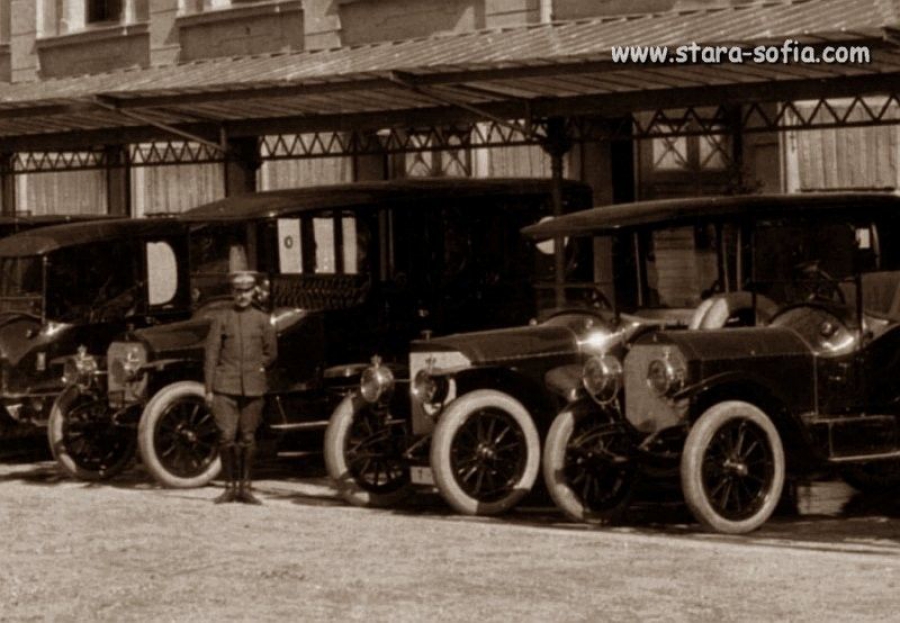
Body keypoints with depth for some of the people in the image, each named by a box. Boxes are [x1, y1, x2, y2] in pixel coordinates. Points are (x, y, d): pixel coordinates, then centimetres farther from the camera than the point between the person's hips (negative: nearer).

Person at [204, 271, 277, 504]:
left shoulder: (262, 320, 8)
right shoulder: (221, 318, 4)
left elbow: (271, 352, 17)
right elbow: (211, 354, 3)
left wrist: (255, 369, 8)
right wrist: (209, 389, -1)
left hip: (253, 388, 1)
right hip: (225, 387, -1)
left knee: (247, 439, 4)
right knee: (227, 437, -9)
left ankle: (244, 487, 12)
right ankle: (230, 487, 2)